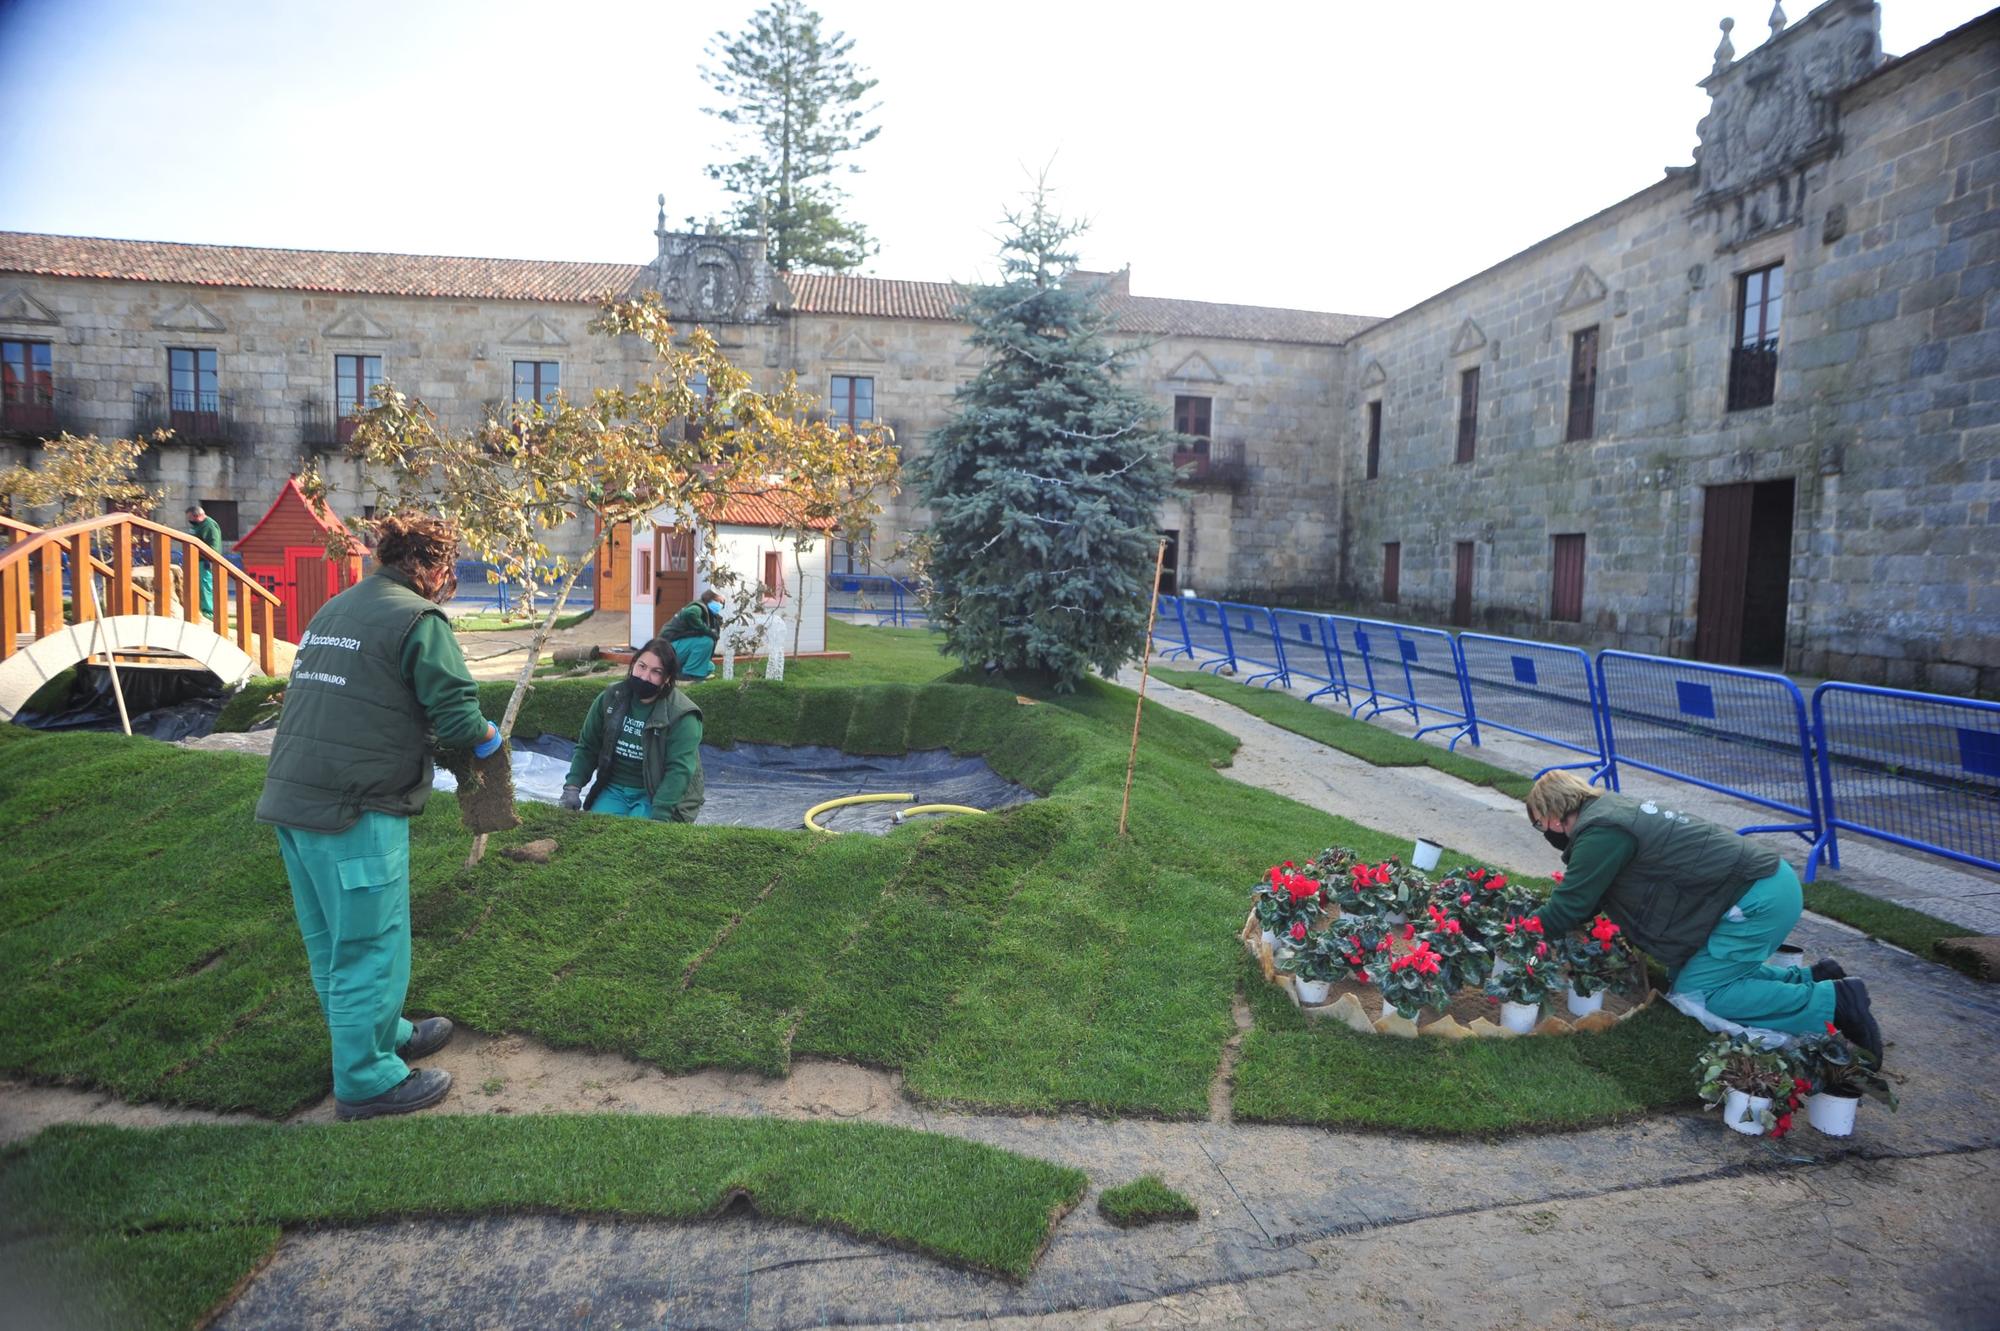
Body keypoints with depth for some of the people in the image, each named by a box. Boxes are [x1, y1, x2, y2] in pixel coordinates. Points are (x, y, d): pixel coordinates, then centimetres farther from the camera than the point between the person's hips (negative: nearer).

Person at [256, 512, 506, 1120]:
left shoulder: (332, 609, 16)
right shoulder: (418, 619, -11)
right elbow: (457, 714, -16)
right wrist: (487, 736, 5)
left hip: (291, 796, 9)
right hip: (355, 809, -9)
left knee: (330, 942, 20)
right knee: (369, 947, 4)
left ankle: (386, 1034, 38)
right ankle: (367, 1080, 16)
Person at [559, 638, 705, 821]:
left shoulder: (682, 716, -16)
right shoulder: (611, 698, 0)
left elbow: (679, 770, -22)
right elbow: (587, 747, 9)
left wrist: (659, 817, -30)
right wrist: (573, 786, -3)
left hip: (657, 795, -4)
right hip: (614, 789, 4)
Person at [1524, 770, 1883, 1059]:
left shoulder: (1600, 833, -20)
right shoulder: (1608, 808, 10)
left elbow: (1568, 909, -16)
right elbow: (1586, 897, 18)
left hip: (1759, 901, -10)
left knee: (1692, 995, -7)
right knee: (1683, 975, 13)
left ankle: (1833, 1001, -3)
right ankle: (1809, 979, 18)